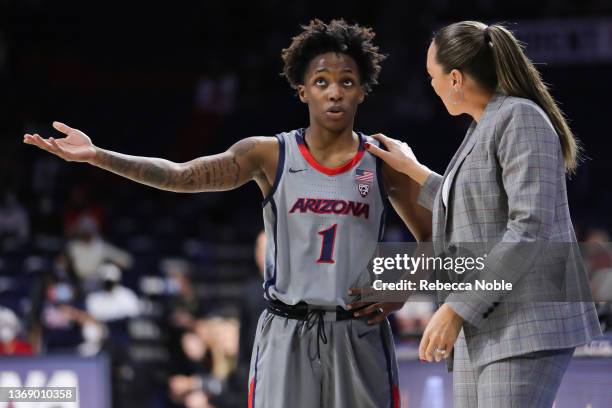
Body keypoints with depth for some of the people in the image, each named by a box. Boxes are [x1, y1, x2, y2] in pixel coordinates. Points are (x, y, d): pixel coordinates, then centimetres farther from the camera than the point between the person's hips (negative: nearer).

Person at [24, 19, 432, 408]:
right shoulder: (271, 155, -1)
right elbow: (182, 176, -12)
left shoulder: (383, 163, 1)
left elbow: (432, 240, 13)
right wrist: (97, 157, -23)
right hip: (287, 336, 0)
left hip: (359, 336, 1)